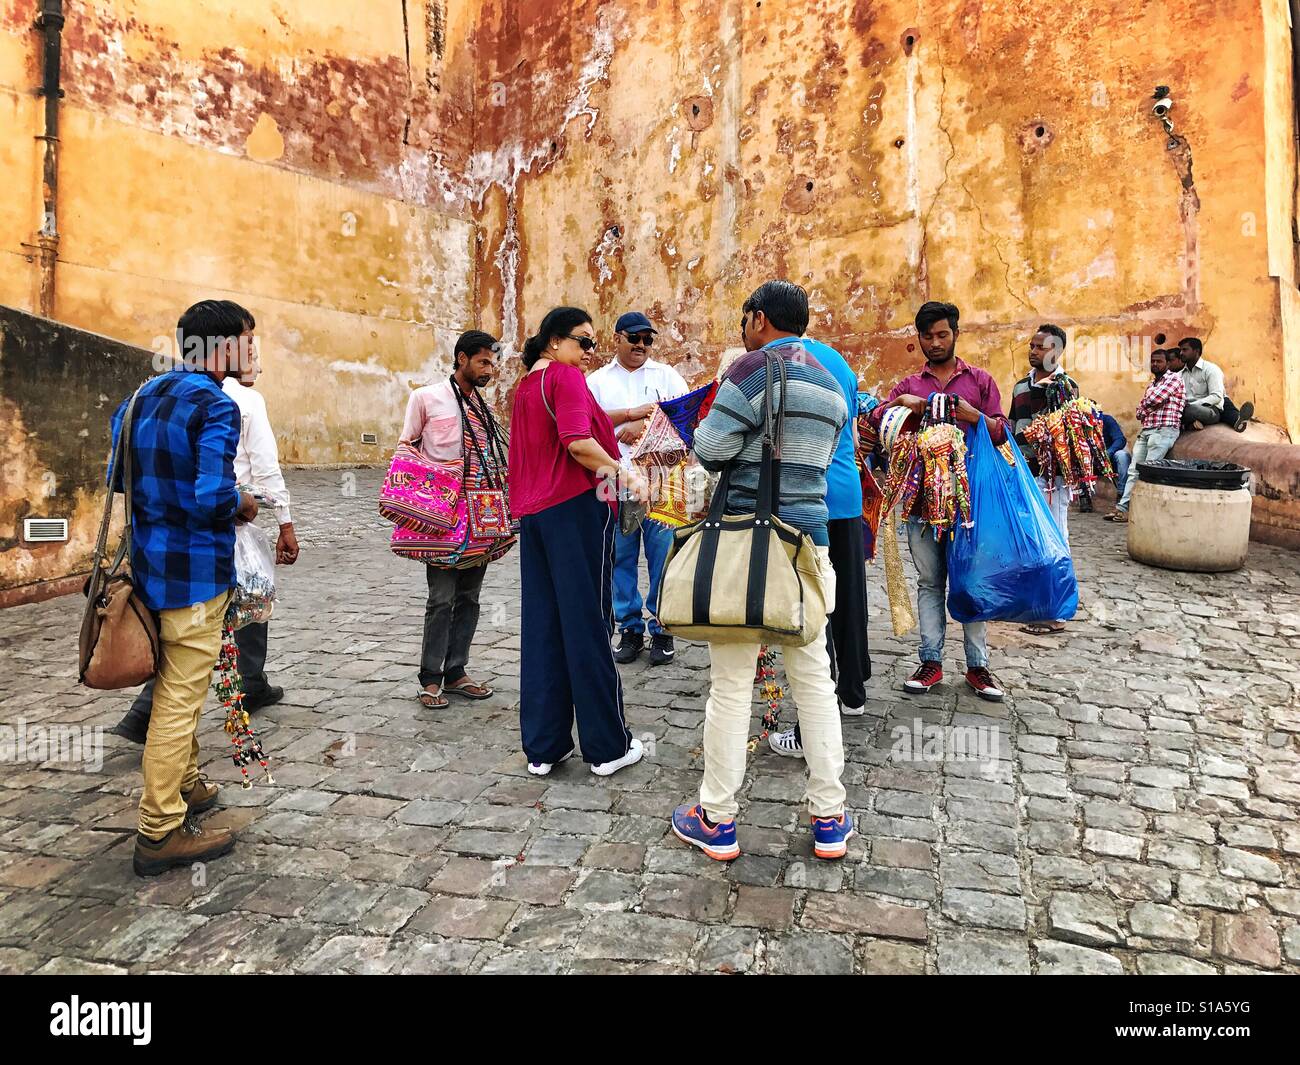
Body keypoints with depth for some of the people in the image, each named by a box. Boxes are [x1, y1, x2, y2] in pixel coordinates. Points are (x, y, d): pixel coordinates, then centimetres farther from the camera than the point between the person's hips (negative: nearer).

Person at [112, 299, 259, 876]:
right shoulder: (216, 407, -18)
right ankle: (161, 832, 10)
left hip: (149, 564, 9)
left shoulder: (143, 394, 9)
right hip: (193, 573, -9)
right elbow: (213, 499, -27)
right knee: (179, 699, 0)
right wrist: (243, 504, -7)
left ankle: (184, 784, 40)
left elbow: (119, 476, 13)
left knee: (173, 688, 23)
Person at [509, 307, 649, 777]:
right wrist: (621, 472, -18)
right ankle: (607, 747, 9)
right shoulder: (566, 376, -8)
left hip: (533, 513, 8)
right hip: (576, 507, -8)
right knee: (588, 626, -2)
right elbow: (577, 442, -22)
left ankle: (542, 747, 14)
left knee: (541, 627, 9)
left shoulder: (526, 385, 19)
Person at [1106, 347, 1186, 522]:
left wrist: (1146, 406, 6)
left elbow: (1153, 400, -14)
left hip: (1164, 430, -8)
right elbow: (1139, 412, 19)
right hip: (1145, 430, 8)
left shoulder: (1174, 378, -2)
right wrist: (1142, 412, -2)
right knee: (1134, 470, 2)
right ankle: (1122, 507, 0)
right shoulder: (1152, 383, 23)